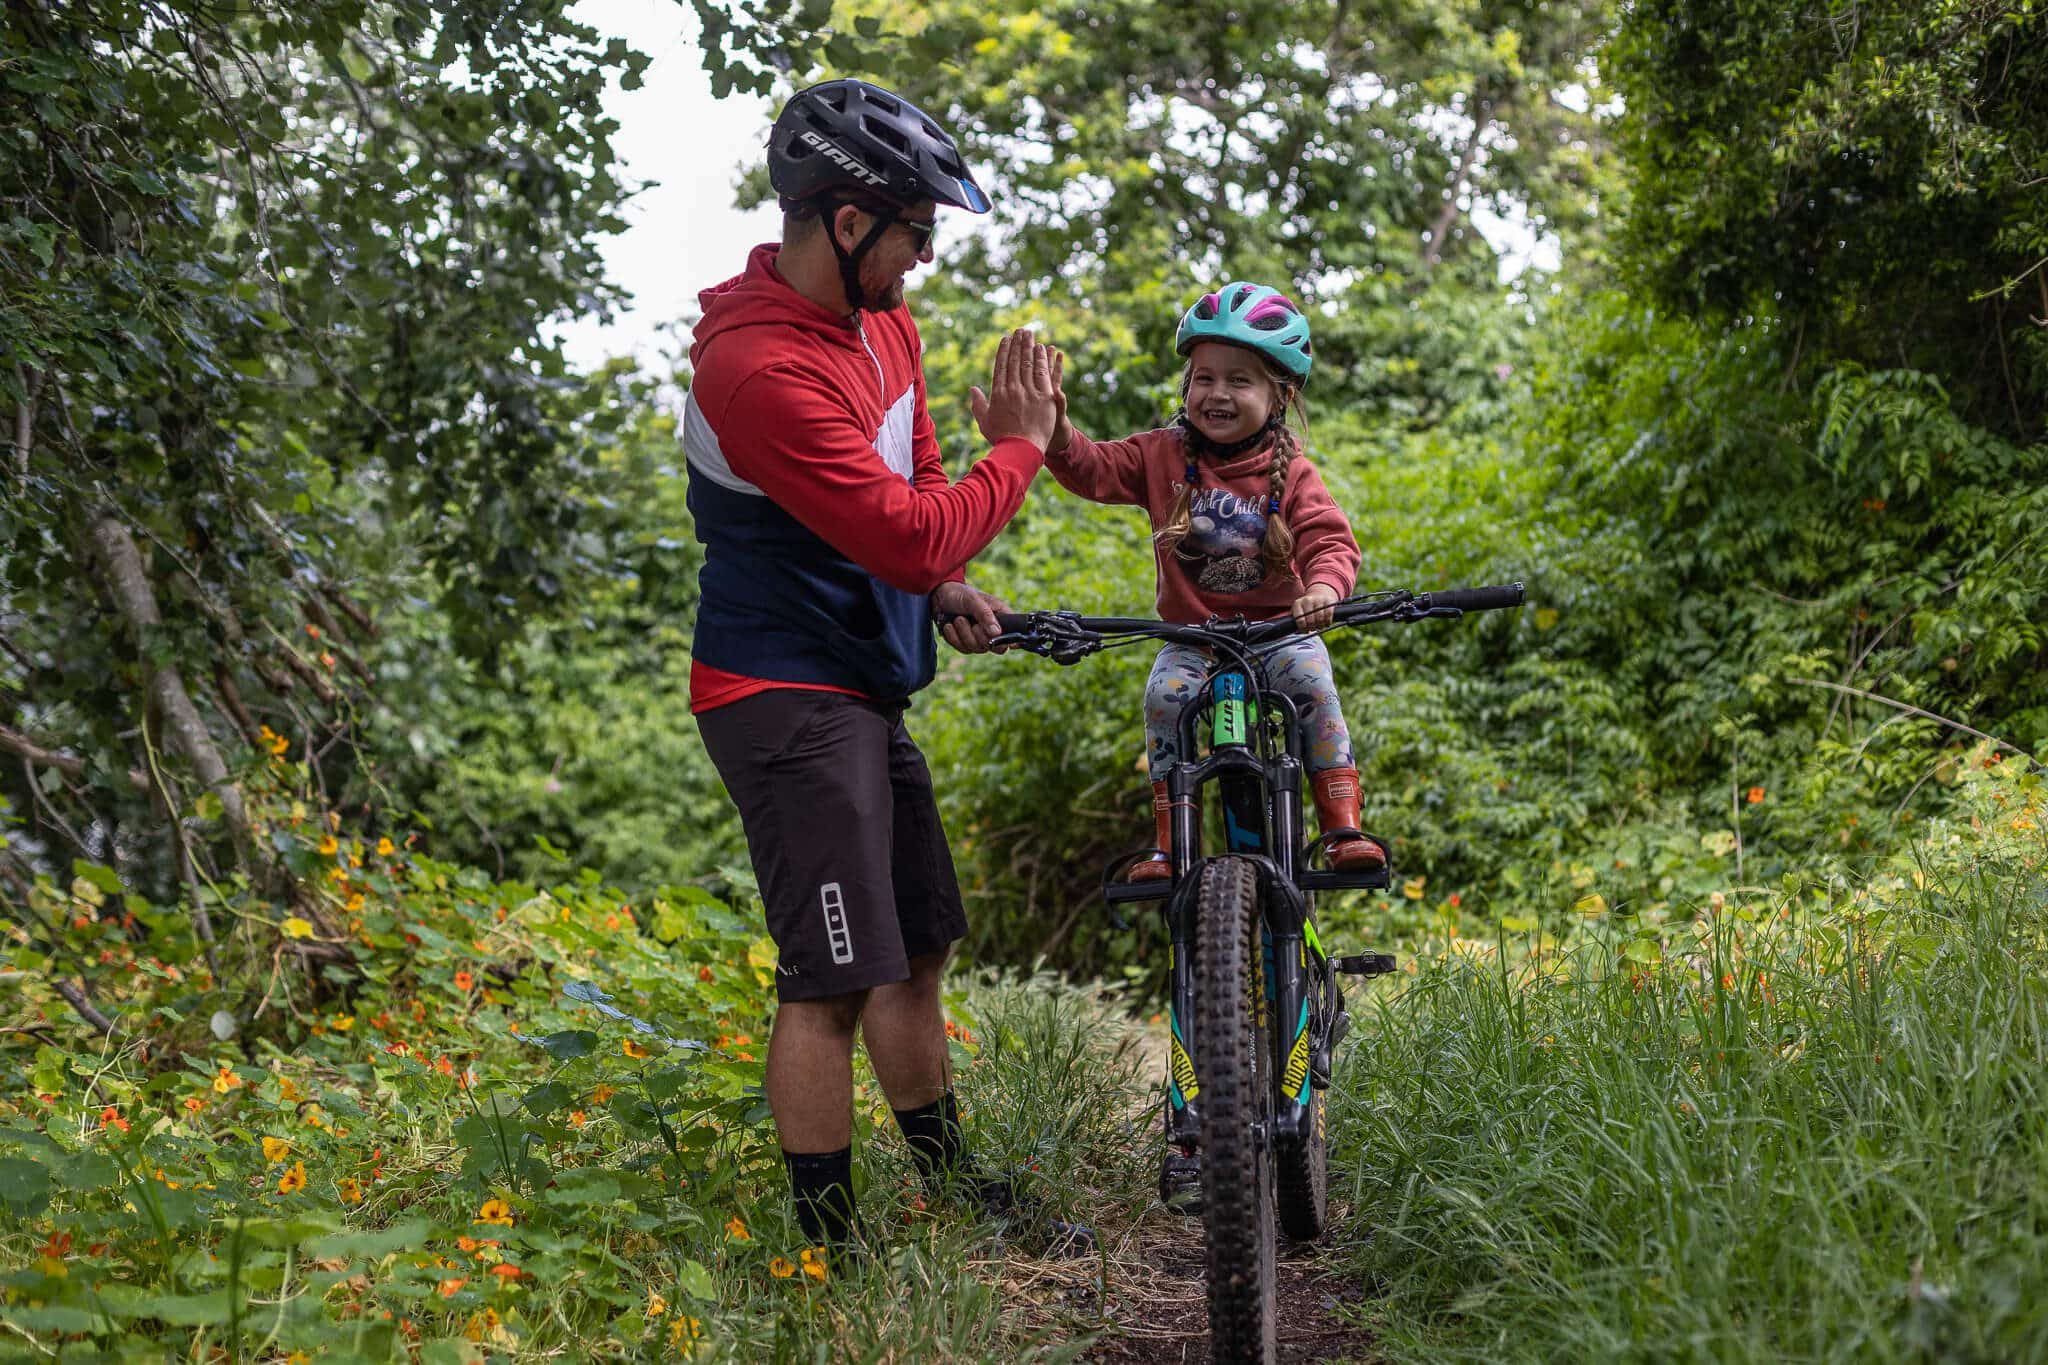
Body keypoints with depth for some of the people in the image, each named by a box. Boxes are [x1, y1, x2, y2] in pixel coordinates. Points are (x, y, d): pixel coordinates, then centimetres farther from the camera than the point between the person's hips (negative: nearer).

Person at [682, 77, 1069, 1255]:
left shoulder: (885, 325, 6)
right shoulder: (761, 370, -25)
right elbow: (905, 533, -27)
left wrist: (948, 586, -1)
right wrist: (1019, 449, -12)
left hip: (866, 690, 10)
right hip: (788, 699, -10)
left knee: (920, 946, 17)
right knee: (837, 978, -9)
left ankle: (949, 1185, 31)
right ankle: (829, 1244, 2)